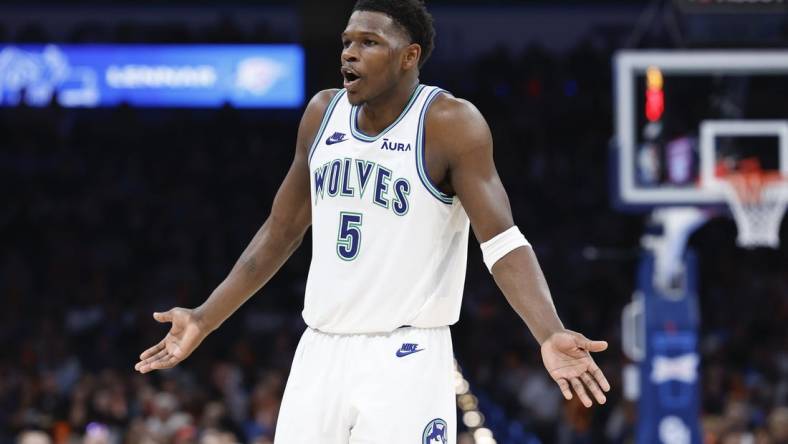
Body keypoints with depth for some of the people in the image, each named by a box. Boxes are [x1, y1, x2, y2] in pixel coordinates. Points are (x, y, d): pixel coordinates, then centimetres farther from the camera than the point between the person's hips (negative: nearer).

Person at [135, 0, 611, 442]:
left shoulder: (450, 124, -11)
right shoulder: (323, 113, 7)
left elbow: (503, 241, -19)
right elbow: (280, 234, 18)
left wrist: (550, 334, -35)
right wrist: (205, 321, 18)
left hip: (404, 362, -6)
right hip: (321, 353, 6)